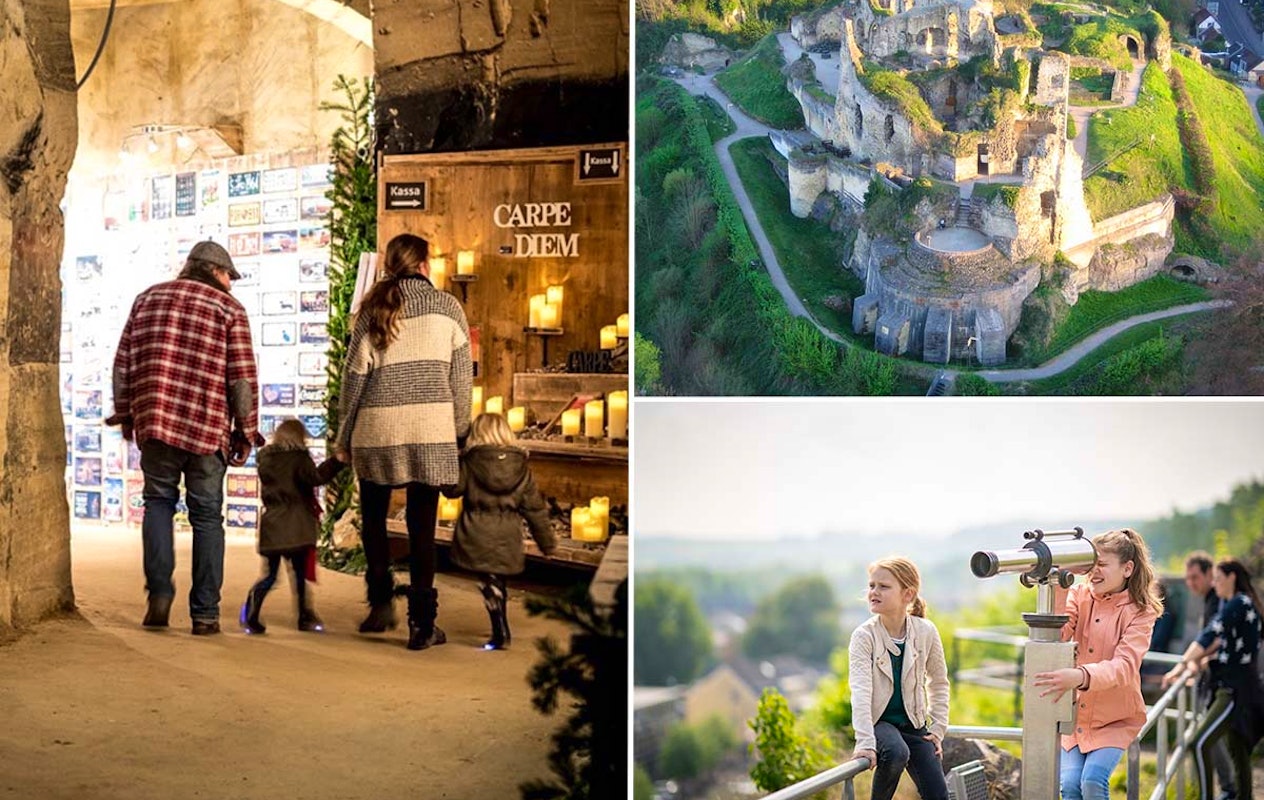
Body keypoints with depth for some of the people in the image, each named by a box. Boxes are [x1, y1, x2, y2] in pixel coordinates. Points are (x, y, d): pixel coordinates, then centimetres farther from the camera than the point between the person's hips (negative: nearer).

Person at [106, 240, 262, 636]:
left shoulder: (149, 298, 14)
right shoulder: (229, 308, 3)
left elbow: (123, 362, 11)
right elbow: (243, 377, -3)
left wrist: (125, 414, 19)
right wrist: (246, 433, 3)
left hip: (155, 423, 2)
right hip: (208, 428, -2)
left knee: (158, 501, 17)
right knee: (207, 516, 7)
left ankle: (159, 592, 1)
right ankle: (205, 613, 8)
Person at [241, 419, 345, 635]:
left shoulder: (265, 457, 11)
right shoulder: (299, 457, -7)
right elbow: (315, 477, -21)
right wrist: (336, 462, -22)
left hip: (272, 525, 5)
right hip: (296, 526, -5)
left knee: (269, 574, 11)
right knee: (300, 573, 5)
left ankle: (250, 616, -4)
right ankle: (305, 618, 11)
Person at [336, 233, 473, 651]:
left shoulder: (374, 308, 4)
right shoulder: (448, 306, 4)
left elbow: (354, 374, 4)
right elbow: (461, 375, 3)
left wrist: (344, 435, 13)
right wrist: (459, 429, 13)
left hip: (378, 427, 1)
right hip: (431, 428, 0)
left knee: (374, 517, 19)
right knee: (422, 525, 3)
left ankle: (381, 601, 13)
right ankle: (422, 623, 4)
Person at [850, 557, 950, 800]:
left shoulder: (926, 632, -6)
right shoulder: (864, 636, -15)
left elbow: (938, 682, 10)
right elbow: (860, 690, -24)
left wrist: (938, 728, 4)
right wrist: (865, 742, -34)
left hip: (914, 723, 3)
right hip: (879, 721, -3)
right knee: (896, 753, -35)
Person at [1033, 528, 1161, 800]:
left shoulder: (1140, 612, -11)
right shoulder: (1080, 595, -1)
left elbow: (1124, 666, -26)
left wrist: (1080, 677, -45)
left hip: (1115, 719, -2)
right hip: (1074, 715, 3)